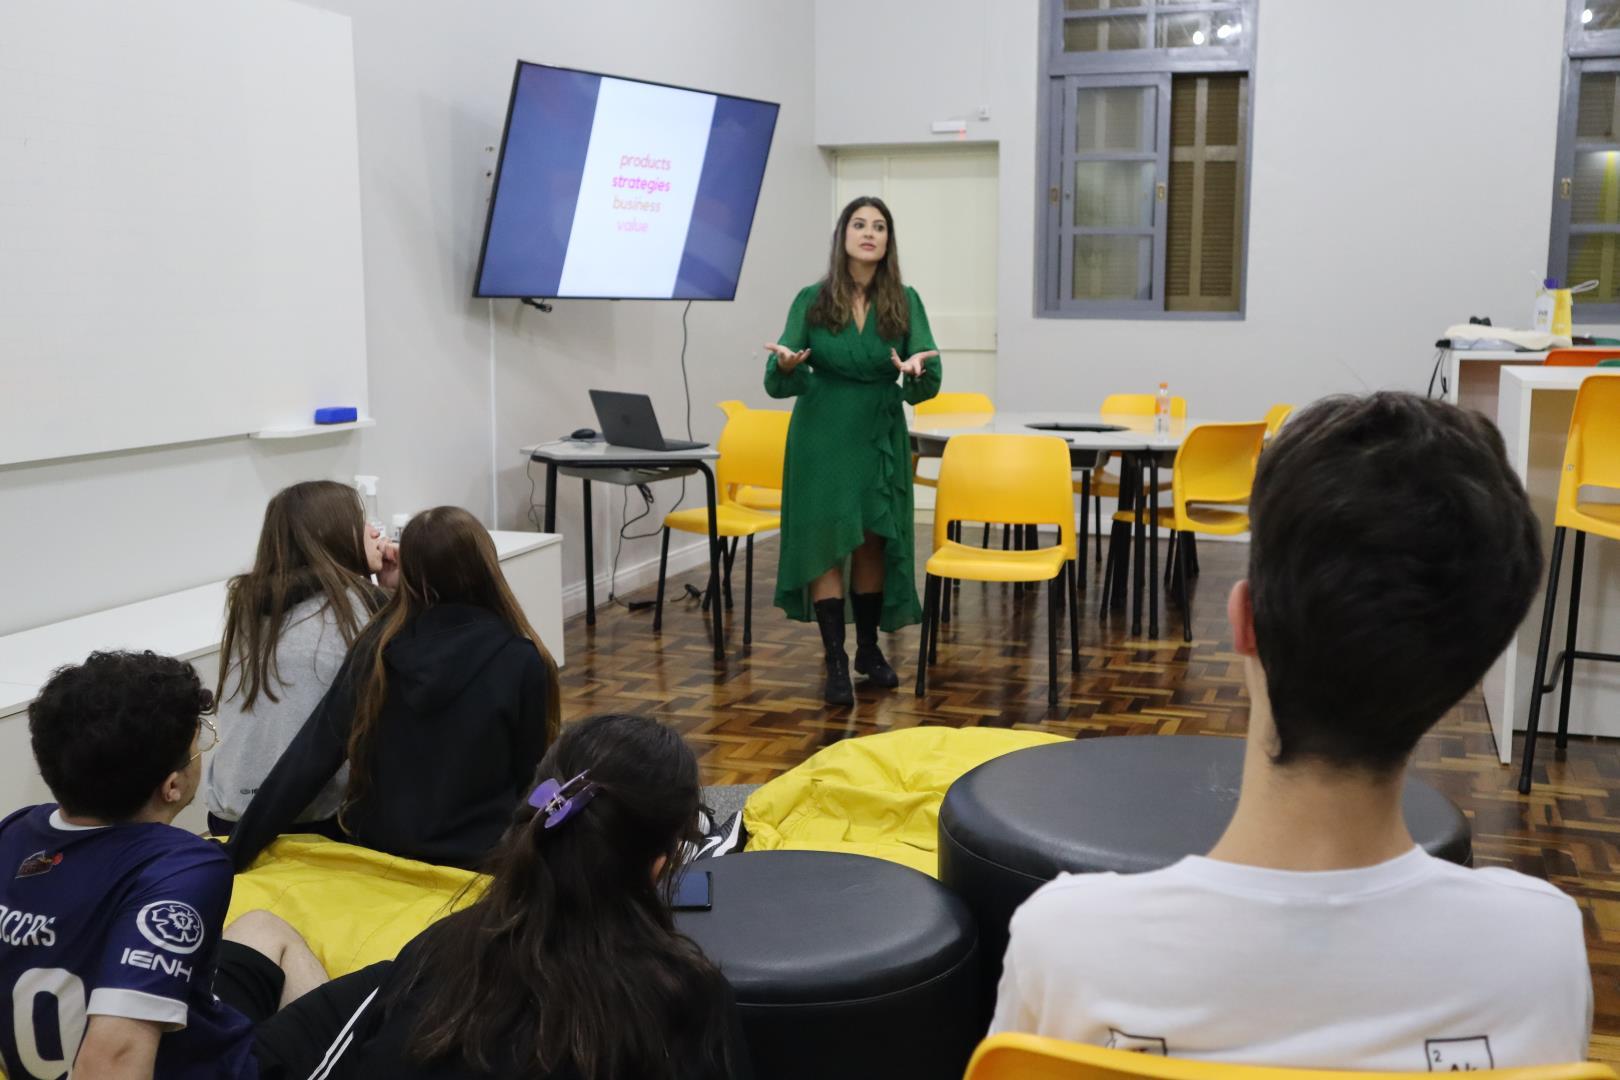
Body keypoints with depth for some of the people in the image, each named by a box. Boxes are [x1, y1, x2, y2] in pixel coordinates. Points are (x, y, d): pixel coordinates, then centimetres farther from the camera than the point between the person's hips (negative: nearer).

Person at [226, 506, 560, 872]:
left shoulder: (377, 646, -8)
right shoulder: (521, 662, -19)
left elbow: (308, 759, -8)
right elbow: (531, 777, -5)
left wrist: (236, 852, -3)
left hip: (379, 850, 5)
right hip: (477, 859, -5)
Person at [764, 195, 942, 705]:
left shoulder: (904, 302, -4)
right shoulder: (811, 300, -5)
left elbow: (929, 383, -11)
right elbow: (778, 383, -8)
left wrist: (917, 371, -34)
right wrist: (785, 365, -32)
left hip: (879, 437, 1)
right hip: (822, 435, -1)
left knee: (874, 543, 11)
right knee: (826, 544, -1)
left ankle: (869, 648, 29)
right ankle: (835, 661, 8)